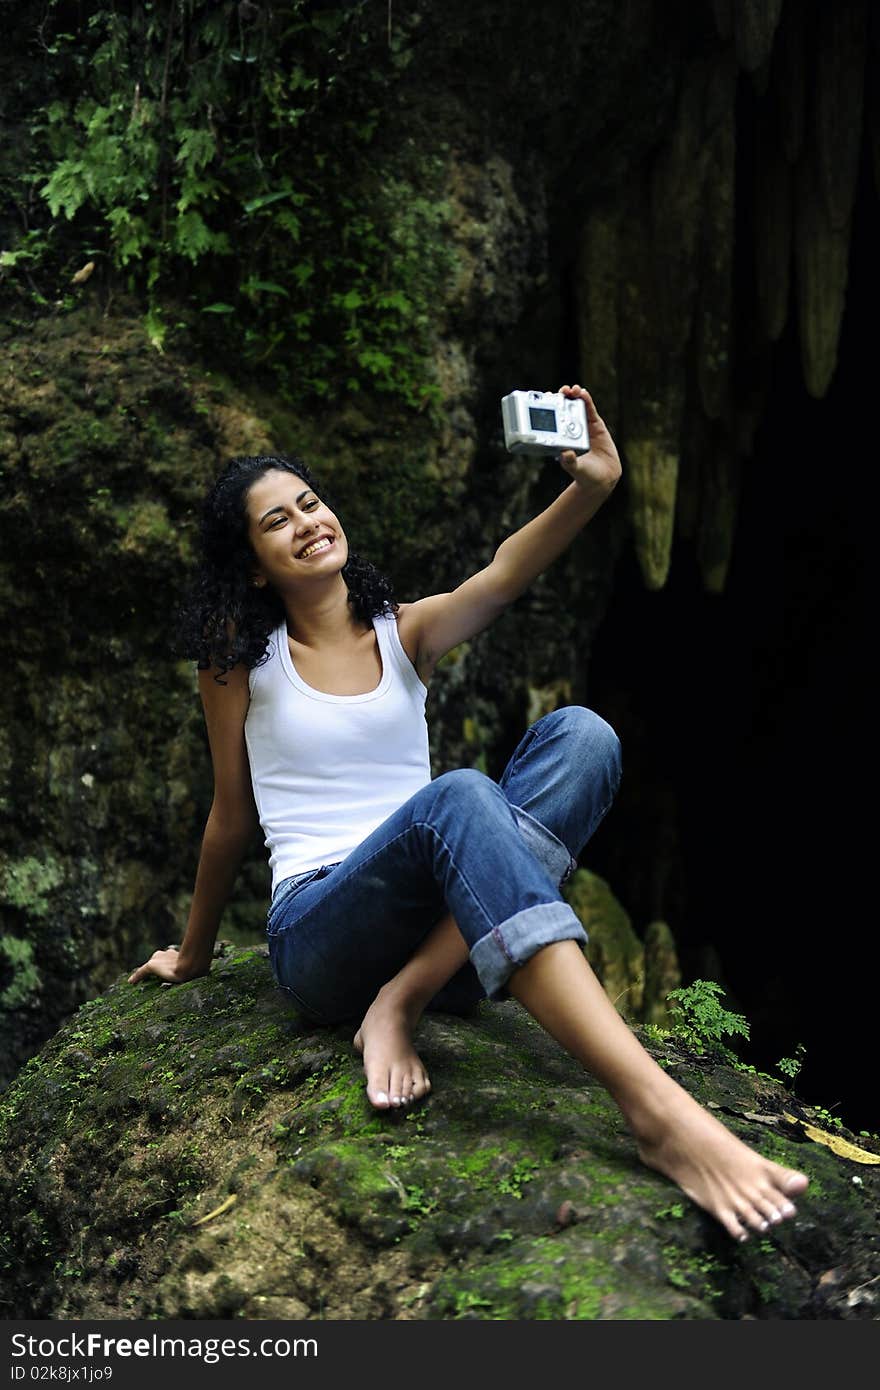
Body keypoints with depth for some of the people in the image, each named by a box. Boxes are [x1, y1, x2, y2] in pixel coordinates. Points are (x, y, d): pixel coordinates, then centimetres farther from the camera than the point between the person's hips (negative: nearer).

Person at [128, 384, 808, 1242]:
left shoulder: (406, 633, 12)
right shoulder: (241, 660, 6)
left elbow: (502, 577, -10)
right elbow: (232, 816, 14)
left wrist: (592, 487, -28)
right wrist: (193, 954, 21)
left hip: (438, 933, 4)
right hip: (317, 936, -4)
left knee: (579, 735, -19)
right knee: (457, 799, -37)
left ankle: (407, 997, -25)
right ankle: (655, 1110, -53)